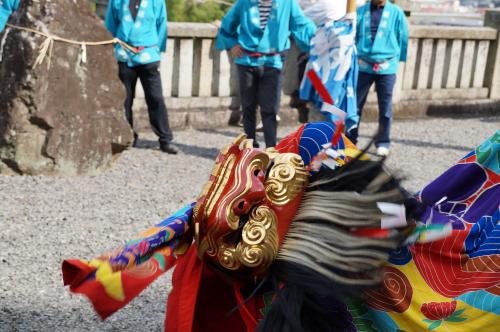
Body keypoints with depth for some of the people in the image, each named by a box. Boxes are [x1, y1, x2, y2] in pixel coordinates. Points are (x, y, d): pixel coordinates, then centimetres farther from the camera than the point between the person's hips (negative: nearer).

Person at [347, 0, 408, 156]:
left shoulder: (396, 13, 0)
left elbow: (403, 38, 6)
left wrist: (398, 60, 9)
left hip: (387, 67, -1)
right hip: (363, 66, 1)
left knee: (385, 107, 7)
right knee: (355, 104, 6)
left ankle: (383, 142, 18)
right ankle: (350, 139, 18)